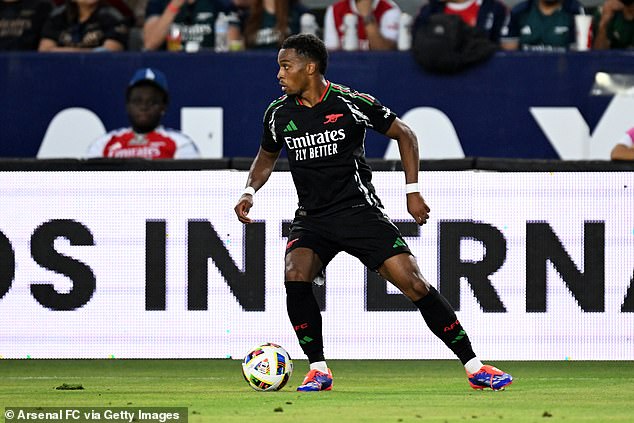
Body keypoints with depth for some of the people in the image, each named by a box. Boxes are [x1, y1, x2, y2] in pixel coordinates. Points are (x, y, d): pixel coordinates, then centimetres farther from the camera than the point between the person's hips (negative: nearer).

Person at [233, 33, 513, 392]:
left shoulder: (352, 103, -10)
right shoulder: (279, 113, 1)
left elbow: (404, 134, 2)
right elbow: (267, 157, 21)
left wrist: (413, 190, -2)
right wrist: (250, 191, 3)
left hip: (360, 210, -3)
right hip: (312, 219, 3)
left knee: (415, 284, -12)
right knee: (295, 276, -27)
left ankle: (474, 367, -3)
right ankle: (319, 370, -12)